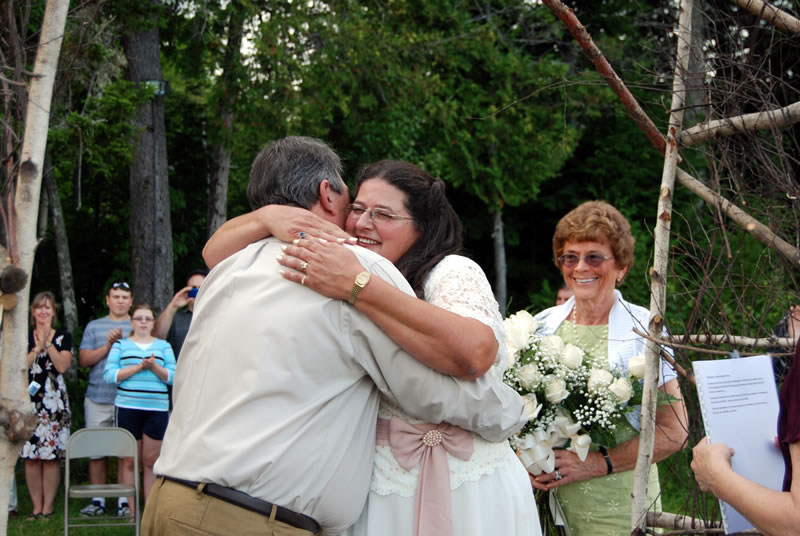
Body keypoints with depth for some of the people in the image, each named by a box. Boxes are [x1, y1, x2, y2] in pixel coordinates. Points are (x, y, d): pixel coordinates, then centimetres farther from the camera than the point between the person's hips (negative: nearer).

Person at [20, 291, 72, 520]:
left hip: (54, 400, -1)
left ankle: (47, 507, 2)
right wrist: (37, 348, -10)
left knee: (51, 456, -4)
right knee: (31, 457, -1)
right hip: (29, 400, 1)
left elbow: (62, 366, -6)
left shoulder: (63, 337, 9)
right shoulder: (24, 337, 11)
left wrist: (48, 343, -8)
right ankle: (36, 507, 5)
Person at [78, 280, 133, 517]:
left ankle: (124, 501, 3)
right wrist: (109, 345, -6)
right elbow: (84, 359, 5)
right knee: (96, 451, 1)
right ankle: (98, 501, 10)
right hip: (97, 399, 1)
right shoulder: (94, 326, 14)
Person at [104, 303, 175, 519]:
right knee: (130, 461, 0)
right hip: (127, 408, -1)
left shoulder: (163, 346, 13)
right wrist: (138, 367, -11)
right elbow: (109, 375, -3)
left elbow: (172, 377, 3)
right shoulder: (121, 345, 10)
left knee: (152, 460, 2)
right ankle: (131, 512, 5)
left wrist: (154, 367, -14)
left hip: (157, 409, 1)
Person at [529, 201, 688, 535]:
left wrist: (596, 463, -17)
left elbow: (672, 432, -8)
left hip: (617, 505, -3)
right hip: (545, 498, 3)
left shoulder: (644, 329, -5)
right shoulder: (541, 326, 6)